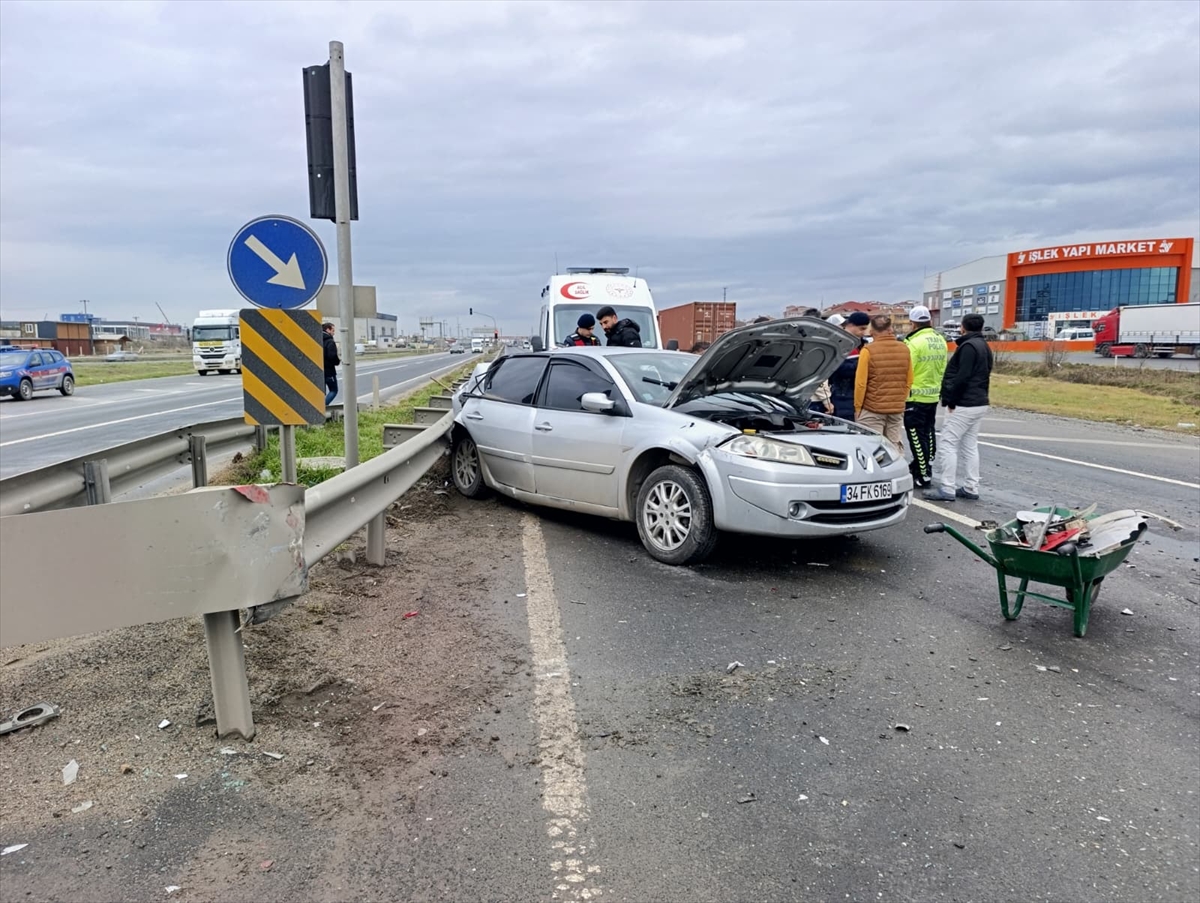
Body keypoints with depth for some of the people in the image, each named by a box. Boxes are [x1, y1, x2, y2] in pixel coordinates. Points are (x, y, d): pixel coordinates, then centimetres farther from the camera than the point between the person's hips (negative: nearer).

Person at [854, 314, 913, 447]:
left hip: (872, 410, -5)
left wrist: (857, 407, 0)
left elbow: (860, 383, -11)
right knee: (895, 448, 10)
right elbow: (909, 381, 7)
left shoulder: (868, 351, -12)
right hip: (897, 409, 5)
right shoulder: (904, 349, 2)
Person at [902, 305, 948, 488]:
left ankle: (923, 476, 0)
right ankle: (926, 467, 30)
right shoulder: (940, 341, 7)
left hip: (915, 397, -8)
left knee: (917, 436, -2)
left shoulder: (914, 343, -19)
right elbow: (943, 368, 13)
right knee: (928, 433, 18)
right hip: (933, 395, 8)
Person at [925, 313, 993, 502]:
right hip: (979, 403, 10)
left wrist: (951, 400, -14)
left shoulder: (968, 346, -15)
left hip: (964, 405, -10)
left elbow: (962, 377, -21)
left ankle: (947, 489, -6)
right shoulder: (984, 346, 16)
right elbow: (984, 375, 19)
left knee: (947, 445, -6)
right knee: (970, 446, 13)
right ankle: (971, 488, 15)